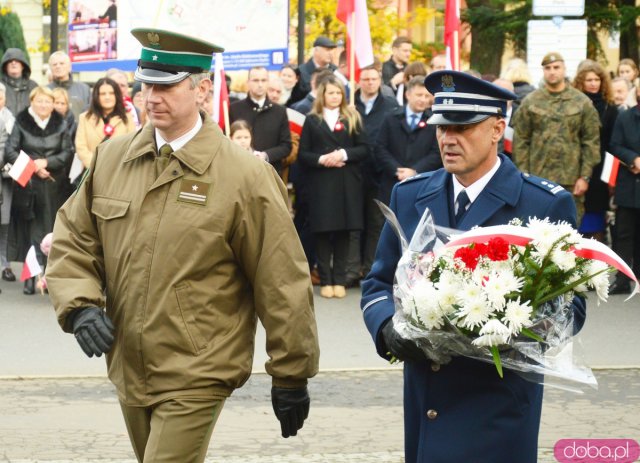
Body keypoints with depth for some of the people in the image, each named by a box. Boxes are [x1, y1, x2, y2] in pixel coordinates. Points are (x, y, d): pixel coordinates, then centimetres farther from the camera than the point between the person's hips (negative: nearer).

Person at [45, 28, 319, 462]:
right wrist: (79, 305, -7)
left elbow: (282, 287, -8)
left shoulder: (245, 177, -12)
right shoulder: (112, 157, 3)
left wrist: (291, 377, -5)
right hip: (129, 372, 6)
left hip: (196, 378, -6)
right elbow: (73, 240, 12)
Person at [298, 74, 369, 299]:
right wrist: (321, 160, -13)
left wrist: (344, 154, -12)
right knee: (323, 232, -2)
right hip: (320, 183, -1)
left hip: (347, 184, 1)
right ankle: (325, 280, 2)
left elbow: (363, 149, 4)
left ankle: (339, 280, 5)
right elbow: (303, 154, 4)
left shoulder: (352, 118, 10)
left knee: (343, 231, 1)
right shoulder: (312, 120, 8)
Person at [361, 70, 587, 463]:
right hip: (424, 403, 4)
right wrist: (388, 327, -10)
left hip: (498, 407, -4)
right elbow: (378, 283, 13)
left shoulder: (546, 205, -5)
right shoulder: (409, 196, 9)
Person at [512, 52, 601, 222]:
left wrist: (585, 176, -3)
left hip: (571, 180, 0)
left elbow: (592, 141, 3)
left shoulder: (582, 102, 4)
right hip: (538, 178, 0)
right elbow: (520, 141, 4)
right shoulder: (530, 102, 5)